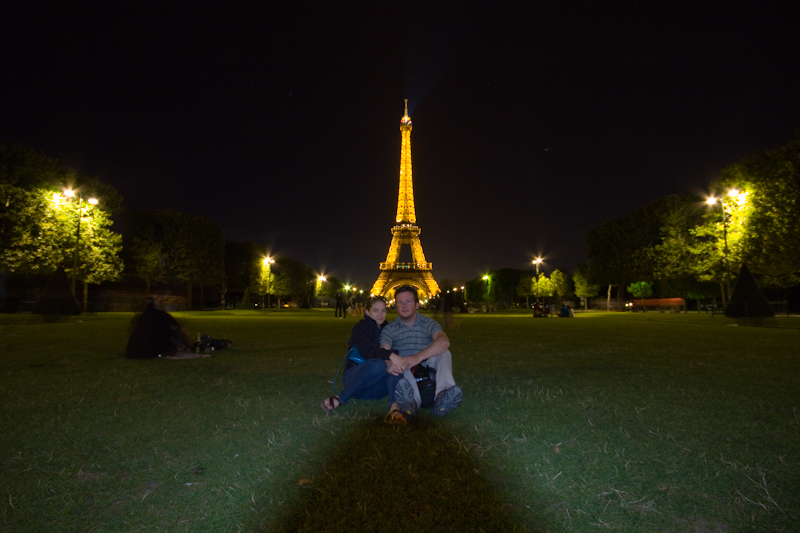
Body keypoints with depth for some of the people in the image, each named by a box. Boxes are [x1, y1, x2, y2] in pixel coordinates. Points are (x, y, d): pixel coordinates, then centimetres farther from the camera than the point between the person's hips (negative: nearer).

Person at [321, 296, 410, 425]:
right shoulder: (360, 328, -2)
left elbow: (395, 353, -1)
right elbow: (366, 350, -24)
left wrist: (389, 364, -25)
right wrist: (390, 355, -41)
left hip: (376, 388, 5)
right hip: (356, 376, -4)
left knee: (397, 367, -25)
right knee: (378, 365, -36)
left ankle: (394, 409, -45)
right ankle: (339, 400, -25)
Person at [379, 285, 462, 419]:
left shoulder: (429, 324, -3)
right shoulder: (389, 329, 2)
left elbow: (444, 341, -25)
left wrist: (419, 357, -40)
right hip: (403, 374, 0)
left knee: (442, 352, -24)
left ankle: (443, 394, -47)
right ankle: (413, 400, -58)